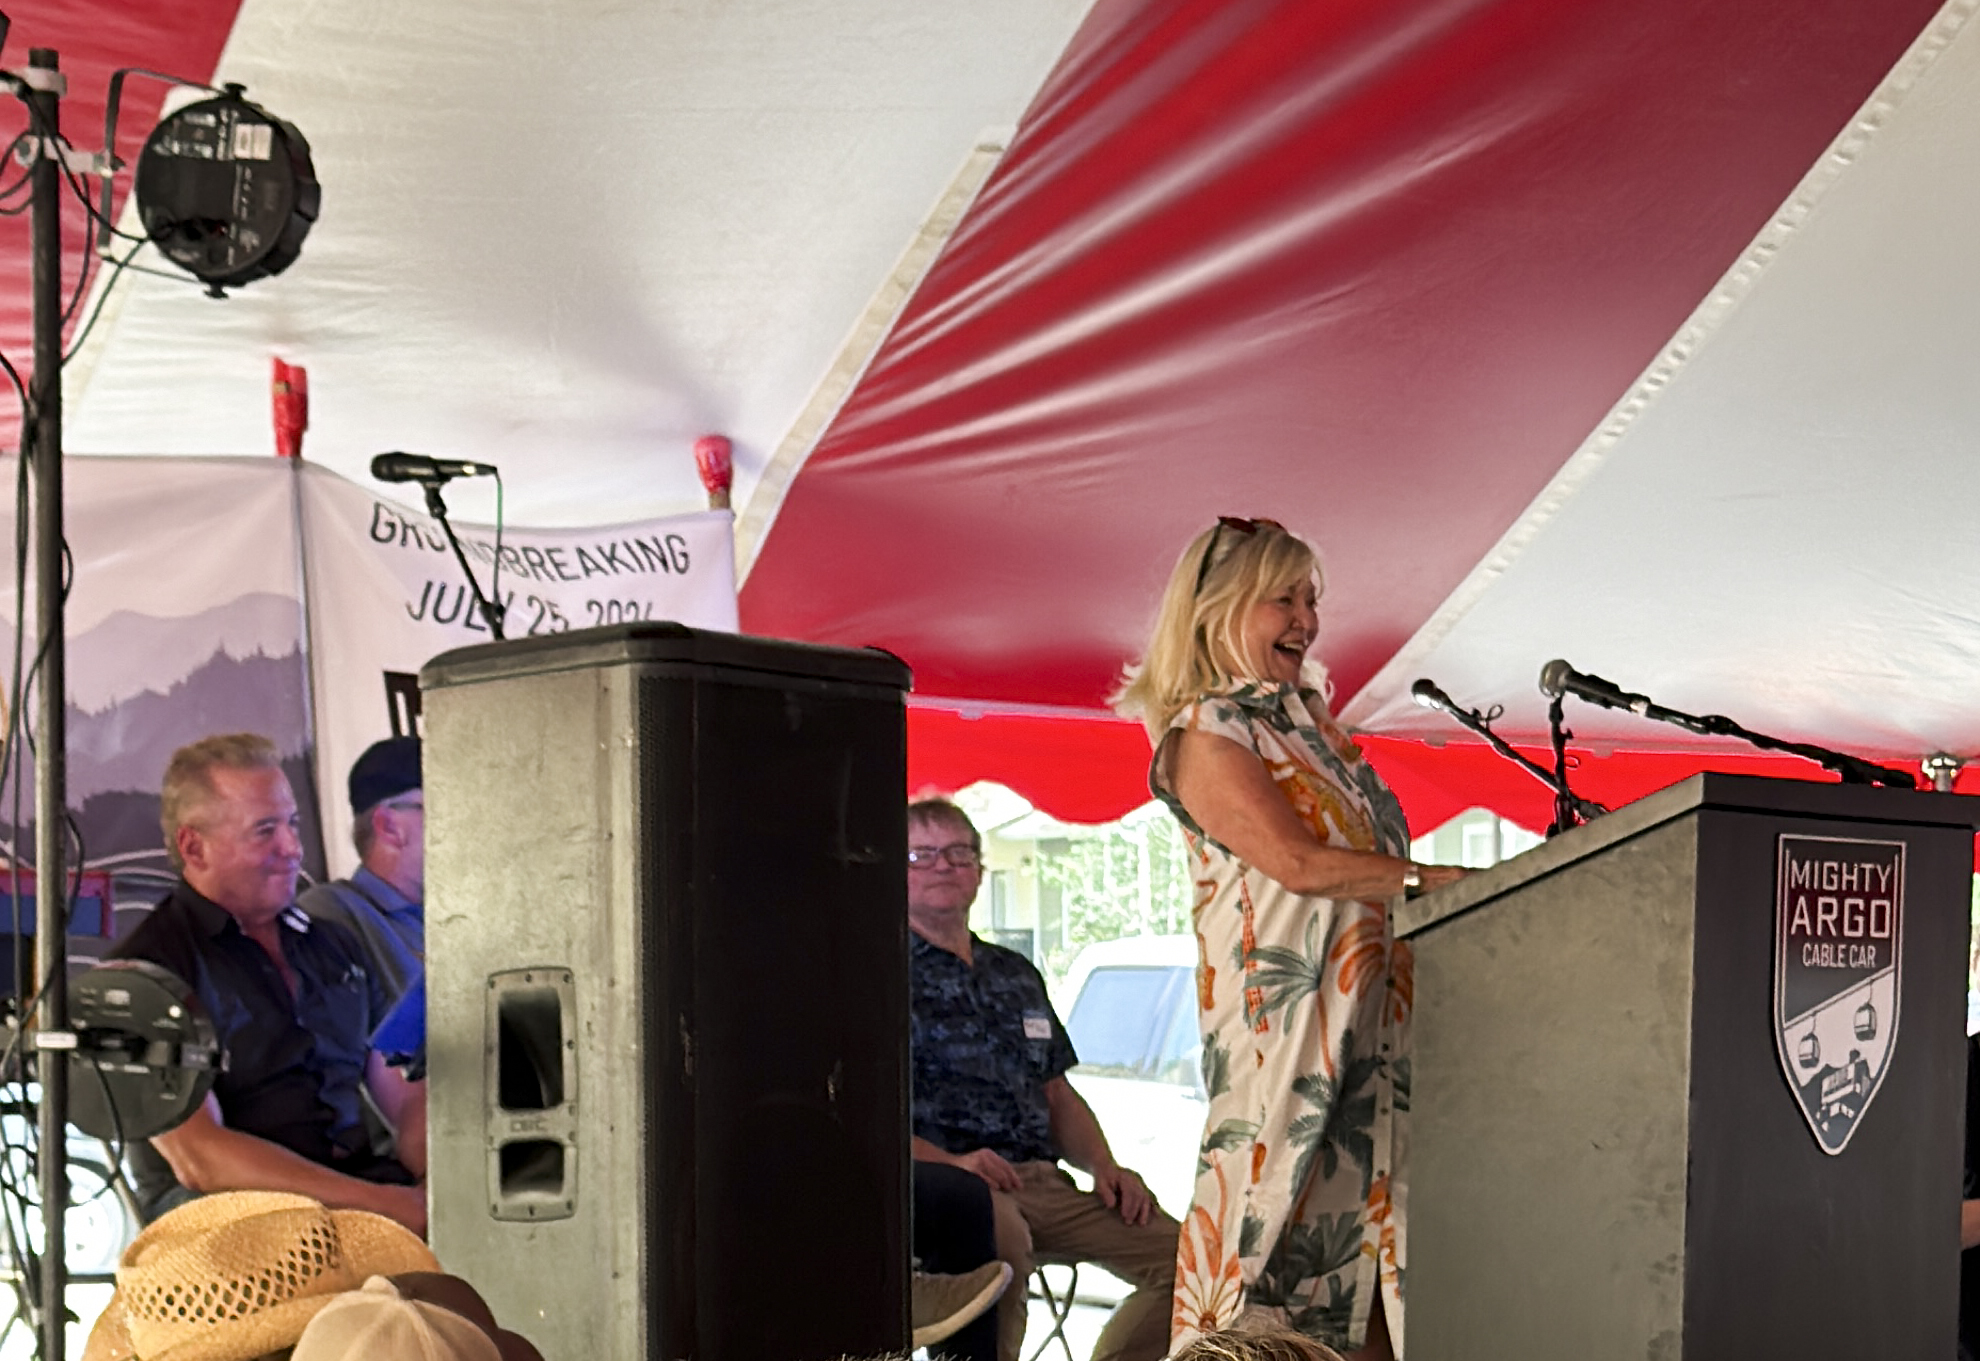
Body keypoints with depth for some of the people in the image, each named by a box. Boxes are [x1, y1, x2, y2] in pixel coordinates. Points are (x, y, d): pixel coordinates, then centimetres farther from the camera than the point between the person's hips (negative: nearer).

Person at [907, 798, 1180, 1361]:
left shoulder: (1016, 974, 25)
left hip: (1041, 1179, 7)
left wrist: (1103, 1166, 7)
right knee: (1001, 1238, -40)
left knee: (1177, 1253, -10)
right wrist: (946, 1163, -22)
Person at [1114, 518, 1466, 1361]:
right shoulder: (1204, 736, -5)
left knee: (1374, 1217, 3)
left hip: (1374, 1014, 8)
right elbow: (1298, 863, -16)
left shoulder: (1307, 717, 20)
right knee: (1281, 1227, -8)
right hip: (1286, 1015, -8)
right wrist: (1439, 879, -19)